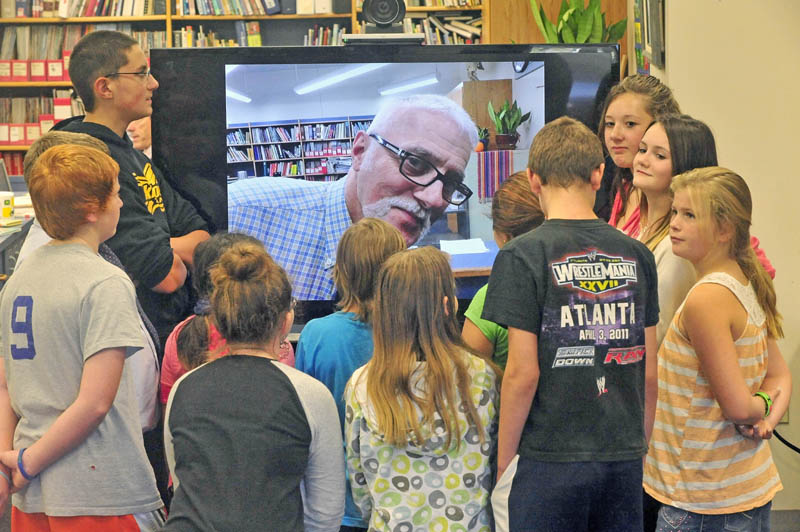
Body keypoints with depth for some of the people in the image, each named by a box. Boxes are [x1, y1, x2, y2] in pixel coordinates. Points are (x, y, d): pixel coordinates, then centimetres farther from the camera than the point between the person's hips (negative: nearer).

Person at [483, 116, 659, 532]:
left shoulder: (523, 256, -9)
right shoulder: (636, 255, 4)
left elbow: (523, 373, -12)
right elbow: (650, 374, 7)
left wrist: (504, 463, -2)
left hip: (549, 462, -4)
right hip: (624, 459, 4)